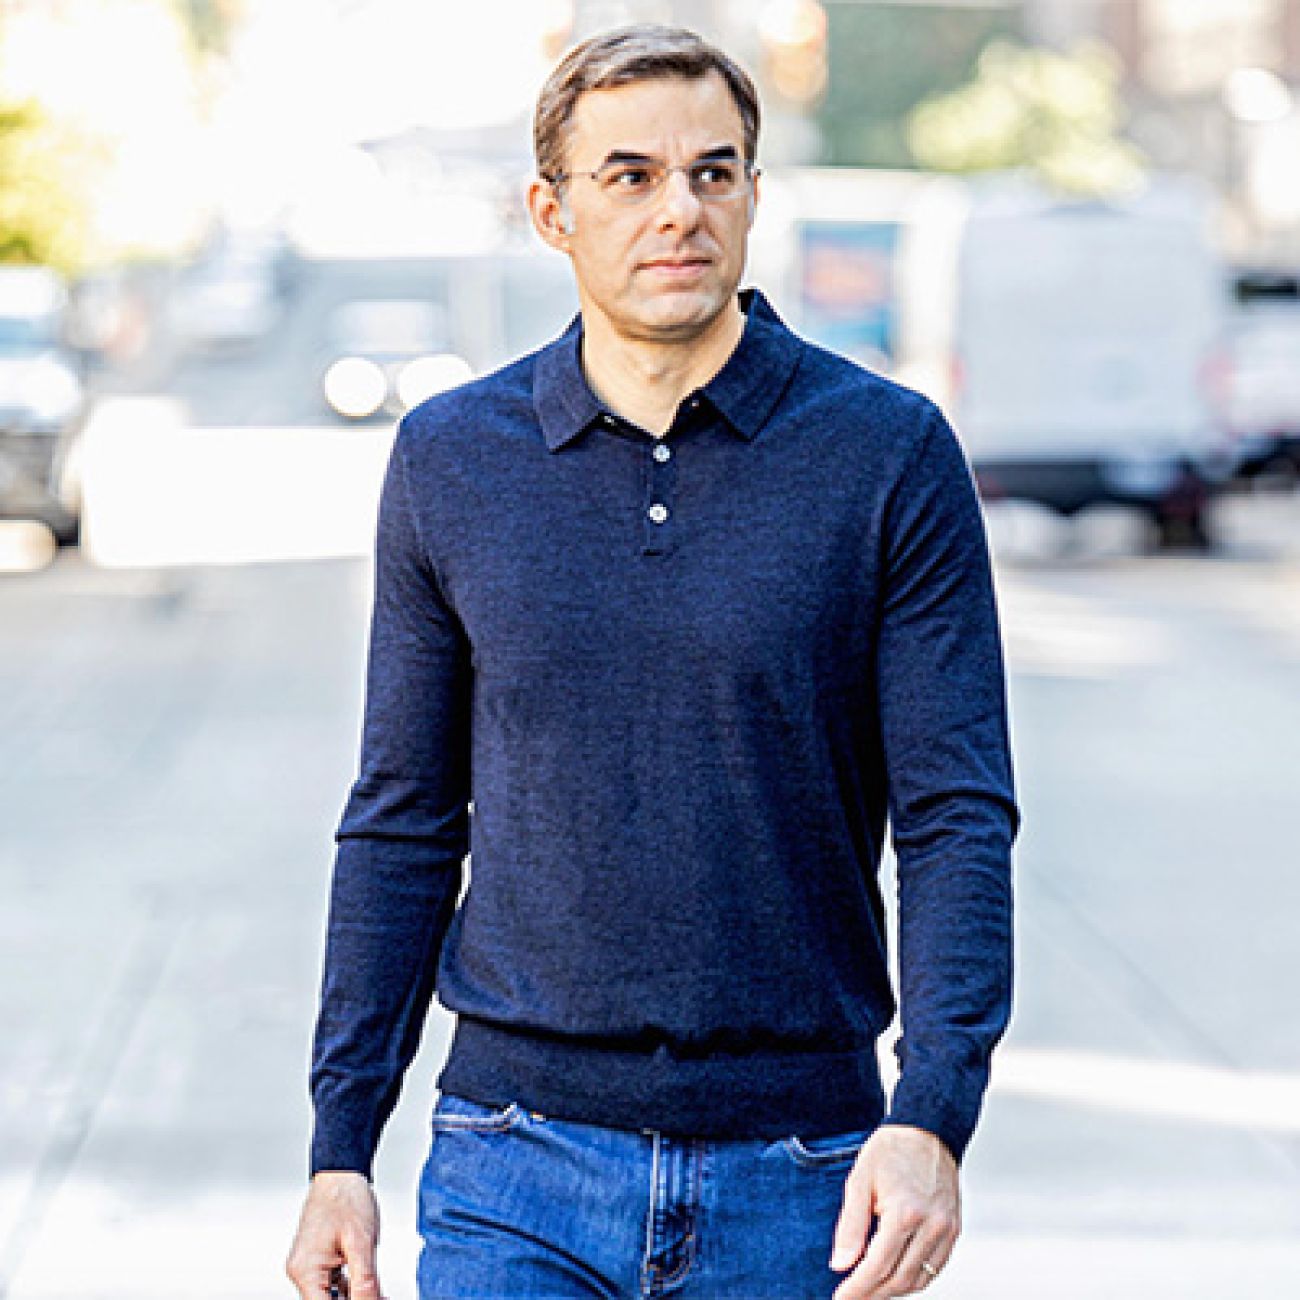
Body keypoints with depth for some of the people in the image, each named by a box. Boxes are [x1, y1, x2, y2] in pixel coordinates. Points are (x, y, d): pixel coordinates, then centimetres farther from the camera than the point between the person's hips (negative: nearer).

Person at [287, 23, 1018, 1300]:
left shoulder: (889, 453, -3)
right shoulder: (452, 459, 4)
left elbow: (959, 816, -6)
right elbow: (403, 825, 9)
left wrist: (931, 1117, -19)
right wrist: (339, 1149, 5)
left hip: (797, 1179, -1)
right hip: (522, 1165, 1)